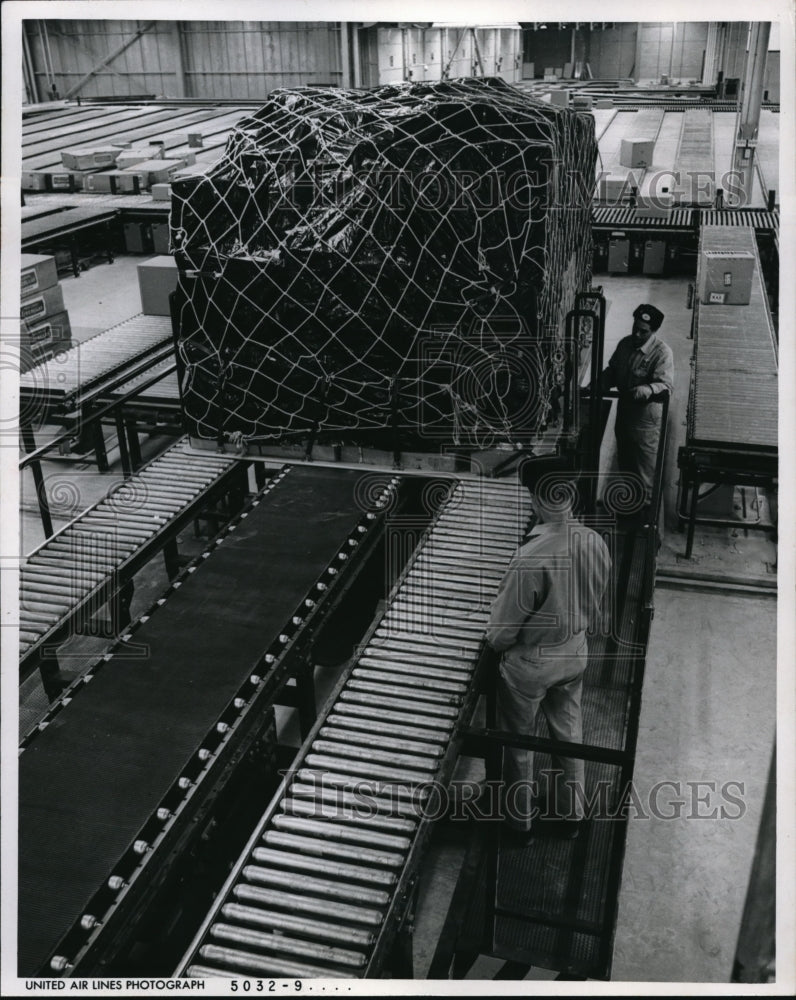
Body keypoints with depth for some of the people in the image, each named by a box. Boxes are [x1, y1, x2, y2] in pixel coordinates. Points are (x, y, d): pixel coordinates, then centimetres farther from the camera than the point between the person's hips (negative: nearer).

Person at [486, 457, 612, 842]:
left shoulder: (532, 556, -33)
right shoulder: (595, 543, -12)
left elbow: (503, 628, -21)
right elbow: (598, 607, 4)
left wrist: (497, 641, 1)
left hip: (530, 663, -6)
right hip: (576, 654, 6)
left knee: (519, 742, 16)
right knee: (568, 733, 24)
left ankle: (519, 822, 36)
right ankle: (570, 814, 43)